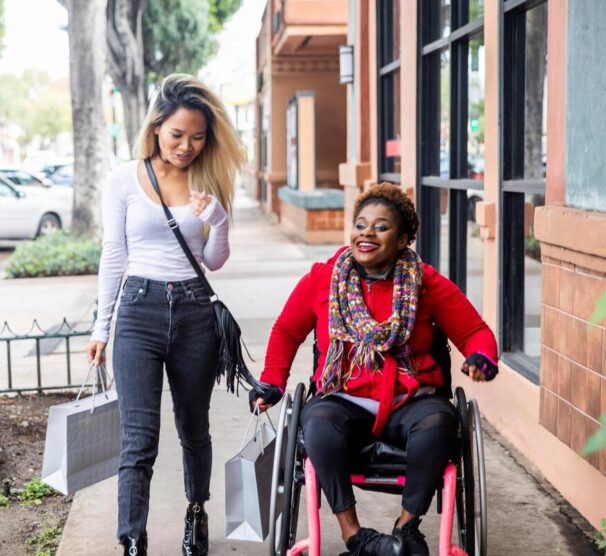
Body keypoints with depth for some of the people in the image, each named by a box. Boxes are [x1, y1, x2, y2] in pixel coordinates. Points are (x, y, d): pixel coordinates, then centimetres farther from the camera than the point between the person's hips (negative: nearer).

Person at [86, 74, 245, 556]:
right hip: (139, 310, -2)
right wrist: (102, 326, 6)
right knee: (139, 439, -10)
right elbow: (113, 256, 6)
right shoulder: (124, 180, 1)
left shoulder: (209, 185, 6)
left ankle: (197, 511, 40)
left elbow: (215, 260, 7)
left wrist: (217, 219, -13)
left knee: (194, 429, 16)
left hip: (195, 312, 2)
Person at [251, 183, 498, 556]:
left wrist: (480, 359, -13)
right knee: (318, 421, -35)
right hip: (346, 402, 0)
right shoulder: (322, 280, 5)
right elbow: (287, 331, 19)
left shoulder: (427, 284, 4)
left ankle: (408, 525, -14)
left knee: (438, 420, -34)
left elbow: (475, 331, 9)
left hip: (410, 403, 0)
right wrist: (272, 384, 10)